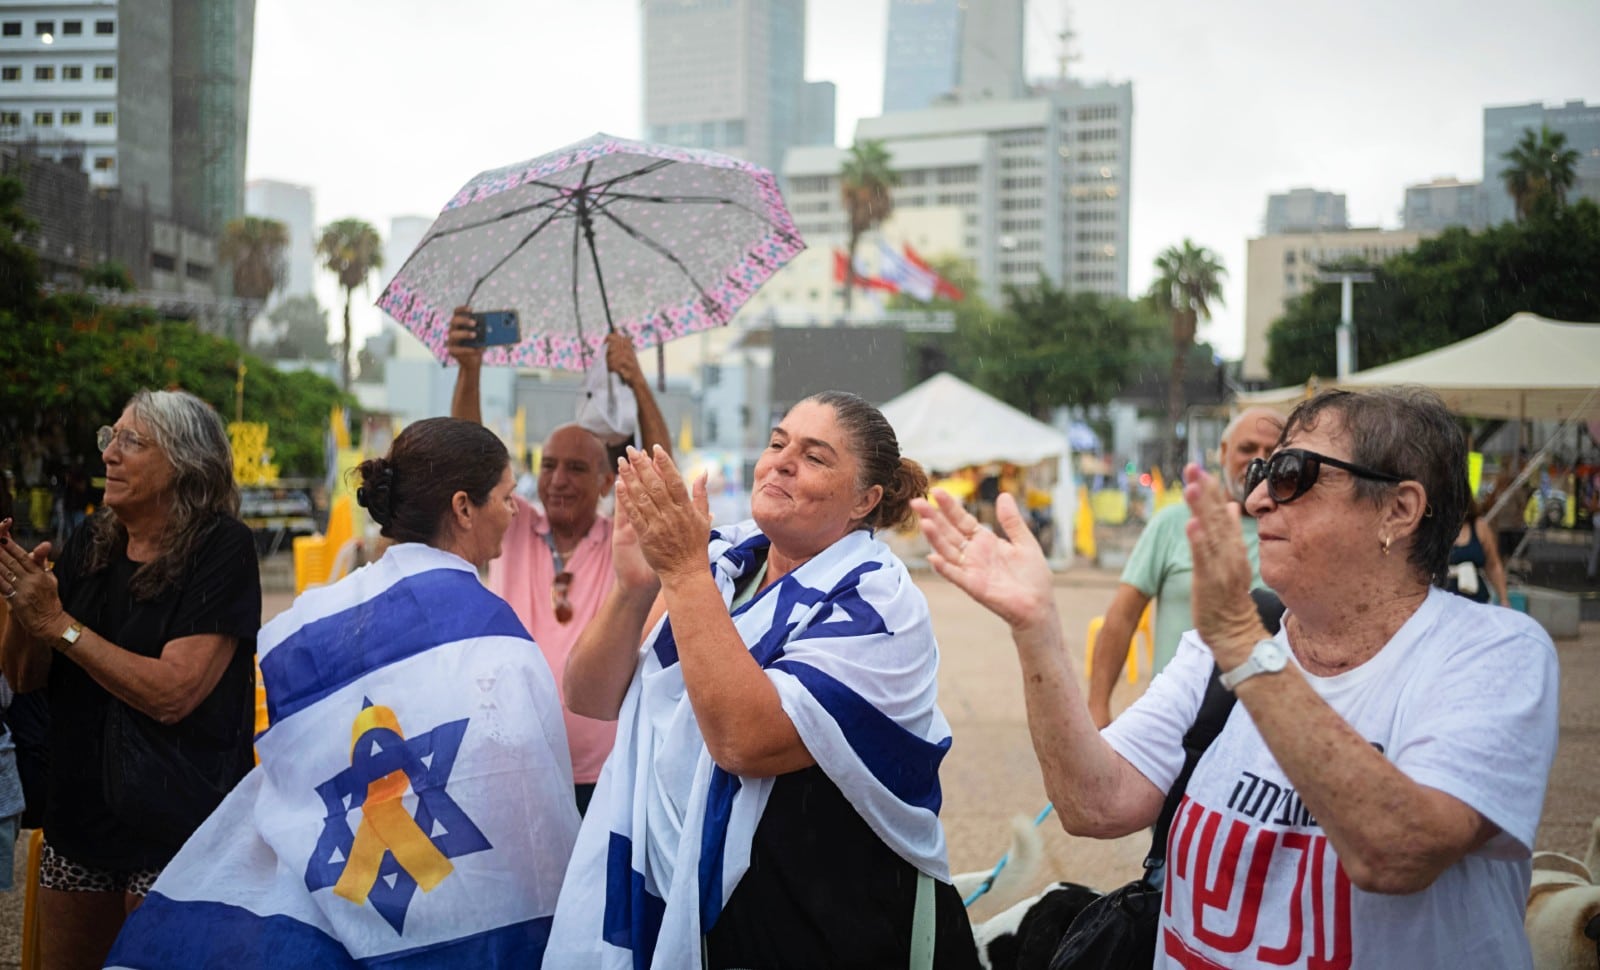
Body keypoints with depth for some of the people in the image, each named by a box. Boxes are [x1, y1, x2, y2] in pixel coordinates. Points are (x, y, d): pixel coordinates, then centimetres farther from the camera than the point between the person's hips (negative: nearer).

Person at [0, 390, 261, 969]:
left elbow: (171, 694, -22)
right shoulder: (90, 545, 6)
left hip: (175, 832, -6)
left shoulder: (220, 549, -13)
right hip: (78, 821, 6)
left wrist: (57, 621, -20)